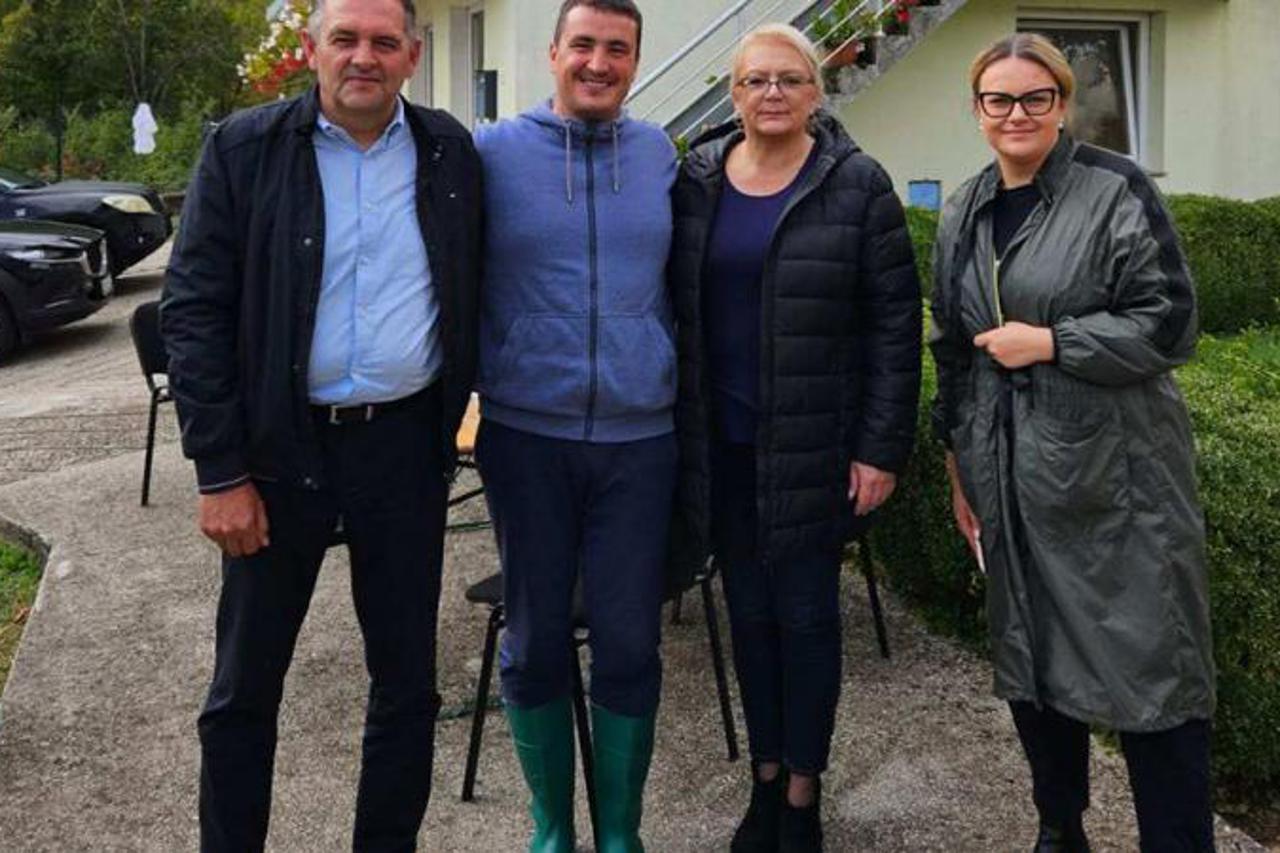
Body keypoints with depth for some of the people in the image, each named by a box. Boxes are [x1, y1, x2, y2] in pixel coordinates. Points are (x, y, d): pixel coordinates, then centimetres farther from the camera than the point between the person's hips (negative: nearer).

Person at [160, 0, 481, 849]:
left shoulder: (451, 152, 3)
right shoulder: (245, 148, -4)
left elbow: (471, 298, 11)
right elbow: (194, 312, -7)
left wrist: (451, 421, 5)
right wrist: (222, 472, -11)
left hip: (406, 445, 2)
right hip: (280, 445, -2)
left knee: (408, 680, 12)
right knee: (246, 683, 10)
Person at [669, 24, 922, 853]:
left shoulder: (857, 185, -5)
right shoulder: (694, 180, 5)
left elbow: (896, 322, -6)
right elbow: (673, 307, 8)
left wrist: (881, 448, -9)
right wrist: (675, 432, 4)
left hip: (815, 444, -3)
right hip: (722, 444, 3)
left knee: (807, 613, 5)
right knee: (750, 612, 12)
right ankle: (766, 780, 29)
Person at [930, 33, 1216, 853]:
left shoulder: (1116, 191, -6)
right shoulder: (965, 212, 11)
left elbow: (1169, 323, -10)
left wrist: (1049, 342, -15)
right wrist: (959, 458, 18)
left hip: (1114, 474, -5)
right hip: (1012, 476, 6)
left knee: (1149, 663, -2)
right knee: (1028, 656, 14)